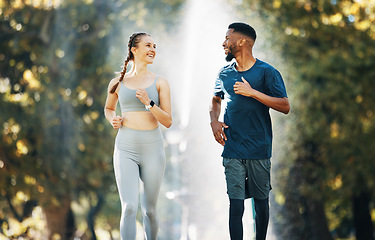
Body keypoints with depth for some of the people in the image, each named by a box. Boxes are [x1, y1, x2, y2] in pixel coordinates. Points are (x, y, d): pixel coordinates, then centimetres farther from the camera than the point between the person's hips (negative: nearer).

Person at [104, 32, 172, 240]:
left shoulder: (160, 83, 5)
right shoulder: (118, 83, 7)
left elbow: (167, 122, 0)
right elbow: (108, 108, 27)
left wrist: (148, 103, -15)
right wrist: (113, 120, 4)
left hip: (152, 148, 1)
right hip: (126, 148, -1)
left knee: (149, 210, 8)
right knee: (129, 208, -14)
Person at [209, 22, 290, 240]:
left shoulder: (267, 72, -4)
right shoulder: (225, 74, 10)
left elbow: (285, 107, -10)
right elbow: (216, 100, 28)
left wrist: (252, 92, -17)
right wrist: (214, 120, 8)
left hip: (259, 149, -2)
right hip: (232, 150, 2)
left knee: (261, 203, 6)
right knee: (236, 205, -5)